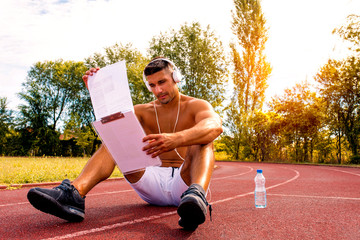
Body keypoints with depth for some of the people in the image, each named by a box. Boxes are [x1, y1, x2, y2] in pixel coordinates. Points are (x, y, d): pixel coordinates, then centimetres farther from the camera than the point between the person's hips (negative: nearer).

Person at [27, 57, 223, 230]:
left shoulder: (196, 106, 0)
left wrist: (176, 139, -45)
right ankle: (74, 193, -35)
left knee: (201, 140, -28)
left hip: (185, 180, -3)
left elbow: (215, 126, -26)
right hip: (153, 181, 3)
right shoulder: (144, 111, 13)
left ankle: (196, 194, -57)